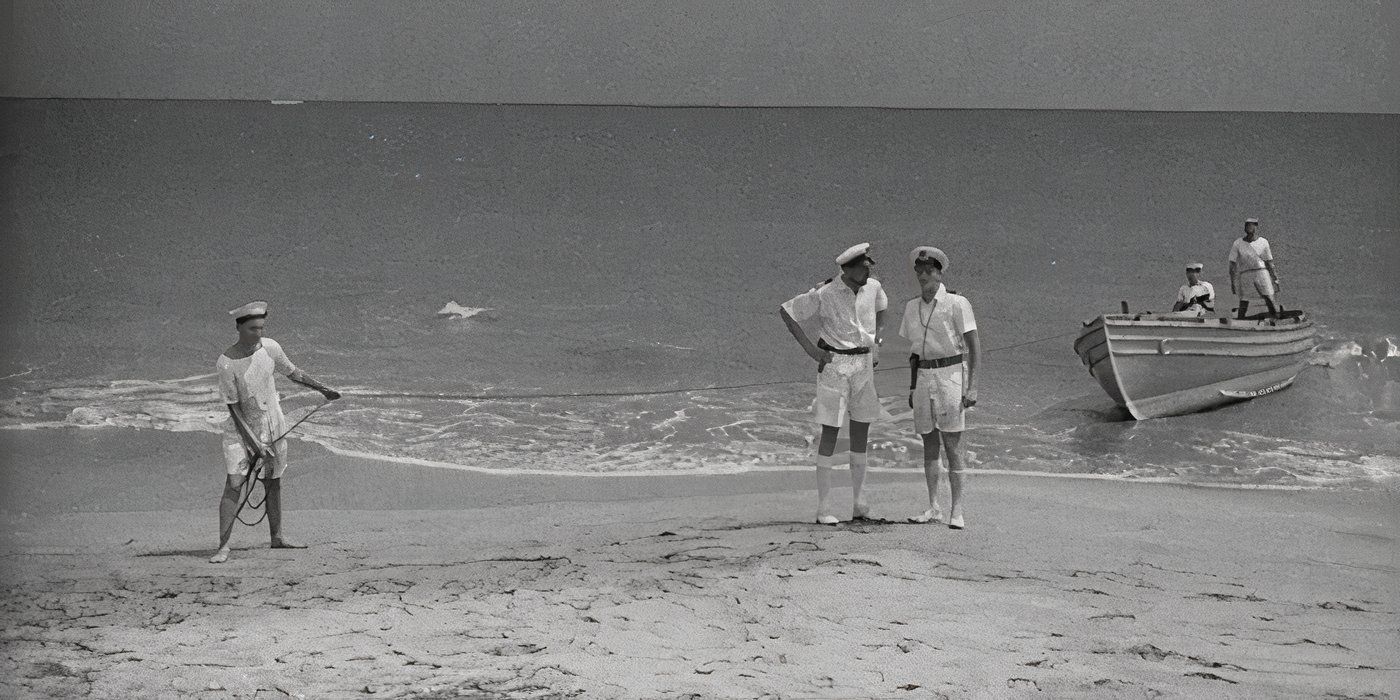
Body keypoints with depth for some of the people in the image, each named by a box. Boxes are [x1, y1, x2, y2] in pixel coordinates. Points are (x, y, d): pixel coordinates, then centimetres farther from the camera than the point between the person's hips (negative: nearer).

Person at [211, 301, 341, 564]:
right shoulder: (226, 363, -20)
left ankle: (277, 537, 26)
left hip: (273, 425, 4)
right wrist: (253, 443, -22)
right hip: (242, 429, -4)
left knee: (273, 482, 12)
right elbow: (233, 407, -18)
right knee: (234, 484, -13)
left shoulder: (270, 347, -7)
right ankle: (223, 546, -13)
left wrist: (322, 389, 20)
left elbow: (292, 372, 12)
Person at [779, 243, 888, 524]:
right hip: (835, 365, -5)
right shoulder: (824, 295, -13)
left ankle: (859, 505, 12)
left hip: (864, 363, 5)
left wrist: (877, 339, 15)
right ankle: (824, 508, -1)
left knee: (861, 432, 5)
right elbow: (786, 311, -7)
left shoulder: (873, 287, 2)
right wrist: (809, 348, -11)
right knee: (830, 433, -4)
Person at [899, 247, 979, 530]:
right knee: (929, 445, 7)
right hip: (924, 377, 5)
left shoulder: (956, 304, -7)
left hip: (951, 374, -5)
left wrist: (972, 387, -15)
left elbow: (974, 347, -9)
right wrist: (912, 387, 14)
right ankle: (933, 509, 12)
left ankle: (957, 512, -5)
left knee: (952, 445, -7)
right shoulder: (912, 307, 10)